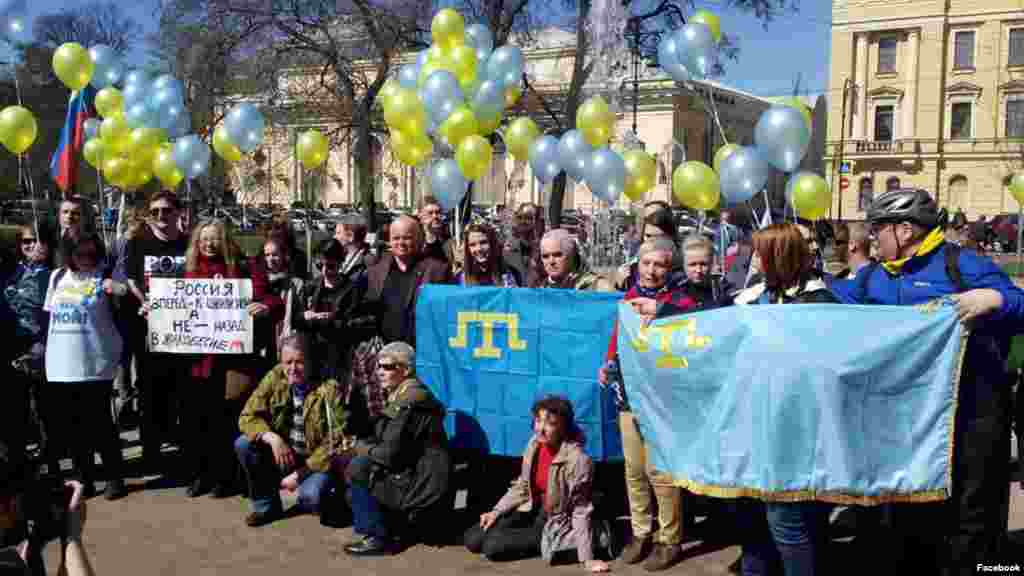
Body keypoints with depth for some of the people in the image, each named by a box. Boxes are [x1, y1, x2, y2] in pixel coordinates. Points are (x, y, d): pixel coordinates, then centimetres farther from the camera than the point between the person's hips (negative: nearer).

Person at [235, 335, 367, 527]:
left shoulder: (330, 388, -19)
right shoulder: (275, 378, -7)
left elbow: (336, 443, -18)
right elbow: (248, 416, -6)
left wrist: (300, 473, -20)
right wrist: (272, 438, -26)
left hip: (316, 461, -5)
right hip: (282, 454, 5)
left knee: (310, 496, -31)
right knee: (243, 444, -17)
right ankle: (266, 505, 2)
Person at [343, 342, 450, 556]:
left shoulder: (410, 400, -18)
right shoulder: (401, 395, 13)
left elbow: (390, 454, -23)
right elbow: (381, 440, 15)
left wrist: (361, 447, -6)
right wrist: (361, 445, -2)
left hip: (421, 488, -10)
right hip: (412, 476, 10)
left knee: (356, 469, -16)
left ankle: (378, 538, -5)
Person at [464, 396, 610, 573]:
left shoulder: (577, 460, -26)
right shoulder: (535, 444, -6)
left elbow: (581, 510, -23)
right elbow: (522, 487, 7)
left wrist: (587, 559, -24)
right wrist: (496, 512, -2)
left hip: (555, 523, -7)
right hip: (531, 511, 7)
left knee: (493, 546, -18)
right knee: (472, 539, -1)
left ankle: (544, 544, 0)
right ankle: (527, 535, 12)